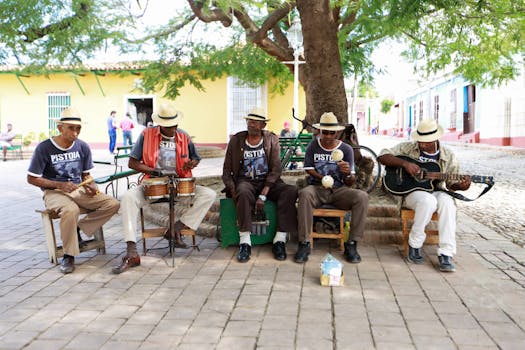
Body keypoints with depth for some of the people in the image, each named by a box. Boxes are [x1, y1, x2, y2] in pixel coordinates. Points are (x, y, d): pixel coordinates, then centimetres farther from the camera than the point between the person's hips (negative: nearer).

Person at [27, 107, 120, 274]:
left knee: (113, 204, -16)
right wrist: (59, 185, -18)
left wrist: (91, 185, -10)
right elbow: (32, 178, -5)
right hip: (54, 192, -5)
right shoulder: (44, 148, -10)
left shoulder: (83, 147, 3)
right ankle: (68, 256, -21)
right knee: (70, 210, -39)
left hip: (79, 190, 5)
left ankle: (77, 228, -5)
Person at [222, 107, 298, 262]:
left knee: (291, 191, -27)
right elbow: (226, 171, 7)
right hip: (245, 181, -1)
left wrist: (263, 195, -19)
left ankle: (279, 241, -26)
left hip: (268, 182, 1)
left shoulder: (272, 140, 2)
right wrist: (232, 190, -13)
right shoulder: (236, 140, 5)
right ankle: (245, 242, -33)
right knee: (244, 193, -37)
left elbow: (275, 170, -6)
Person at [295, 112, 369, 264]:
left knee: (362, 196, -28)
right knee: (305, 194, -36)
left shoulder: (346, 149, 3)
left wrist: (348, 173, -24)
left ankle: (351, 244, -20)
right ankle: (304, 244, -28)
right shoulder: (313, 146, 3)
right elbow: (309, 170, 2)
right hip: (317, 188, -1)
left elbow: (350, 183, -1)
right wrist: (323, 179, -16)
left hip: (338, 190, 1)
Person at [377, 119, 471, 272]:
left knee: (447, 202, -34)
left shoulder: (448, 156, 6)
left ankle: (445, 254, -30)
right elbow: (382, 156, -6)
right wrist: (404, 163, -19)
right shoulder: (408, 147, 1)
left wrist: (461, 186, -17)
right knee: (428, 201, -37)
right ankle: (414, 245, -18)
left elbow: (452, 183, 8)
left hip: (435, 191, 2)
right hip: (411, 191, -2)